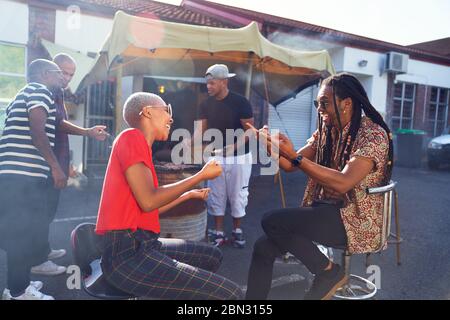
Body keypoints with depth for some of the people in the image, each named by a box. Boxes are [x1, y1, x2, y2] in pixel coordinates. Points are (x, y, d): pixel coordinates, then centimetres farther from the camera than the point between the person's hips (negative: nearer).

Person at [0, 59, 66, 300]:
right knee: (24, 231, -4)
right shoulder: (40, 90, -4)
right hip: (26, 174, -10)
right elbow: (37, 131, -16)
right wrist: (55, 166, -16)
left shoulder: (22, 95, 27)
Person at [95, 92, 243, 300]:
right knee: (231, 293, -16)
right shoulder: (132, 137, -8)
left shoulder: (138, 143, 18)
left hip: (142, 244, 10)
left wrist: (189, 195, 31)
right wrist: (201, 176, -8)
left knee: (212, 256, 24)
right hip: (126, 252, -10)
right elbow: (148, 201, -18)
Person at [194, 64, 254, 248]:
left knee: (237, 195, 7)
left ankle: (237, 231, 25)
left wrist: (234, 146, -26)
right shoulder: (206, 105, 0)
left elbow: (250, 131, -11)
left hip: (239, 157, -4)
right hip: (216, 157, 4)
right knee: (215, 196, 7)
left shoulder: (240, 102, -13)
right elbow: (201, 129, -1)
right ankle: (218, 233, 20)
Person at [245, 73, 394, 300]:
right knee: (263, 247, -6)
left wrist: (295, 156, -29)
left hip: (357, 221, -7)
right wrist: (272, 146, -15)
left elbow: (343, 183, -29)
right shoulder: (326, 131, 8)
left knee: (272, 221, -22)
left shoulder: (373, 135, -14)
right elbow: (290, 166, 5)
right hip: (325, 212, 7)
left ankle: (329, 272, -3)